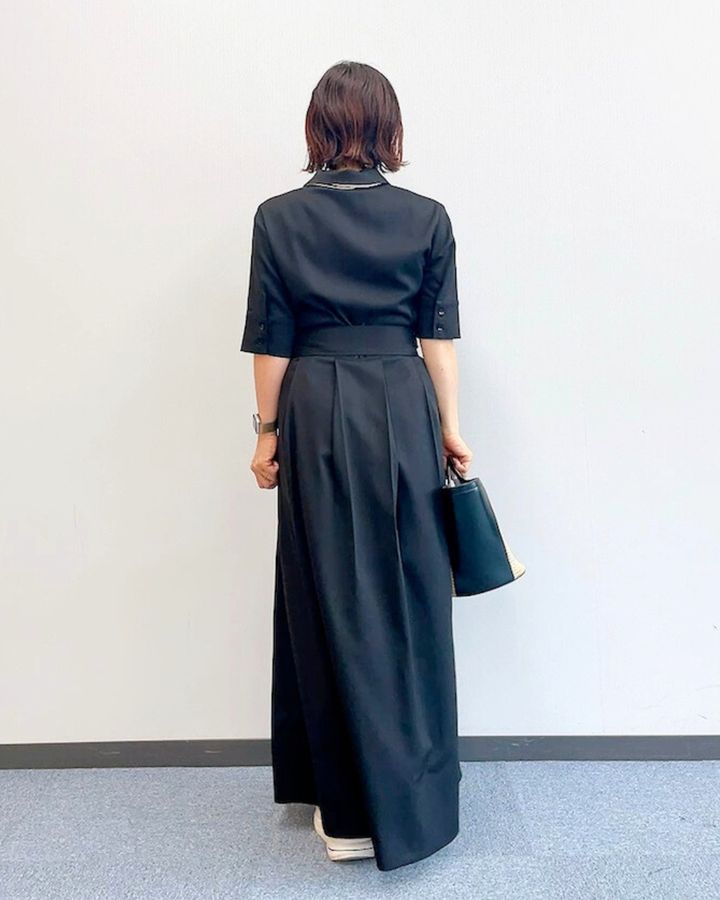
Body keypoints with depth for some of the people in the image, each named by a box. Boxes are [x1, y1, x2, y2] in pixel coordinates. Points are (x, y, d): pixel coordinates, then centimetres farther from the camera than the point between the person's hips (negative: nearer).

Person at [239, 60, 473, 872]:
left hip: (318, 417, 0)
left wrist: (267, 432, 7)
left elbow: (272, 340, -1)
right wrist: (450, 429, 7)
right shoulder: (428, 218, 2)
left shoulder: (278, 218, 0)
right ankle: (410, 799, 24)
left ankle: (348, 807, 20)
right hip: (404, 413, 1)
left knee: (331, 599, 8)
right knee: (408, 598, 10)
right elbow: (439, 336, 1)